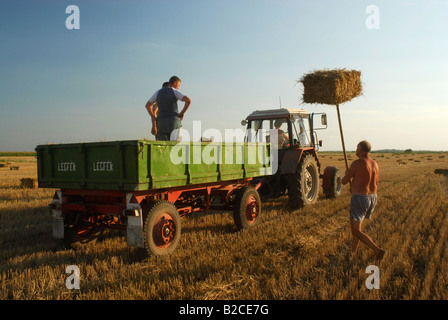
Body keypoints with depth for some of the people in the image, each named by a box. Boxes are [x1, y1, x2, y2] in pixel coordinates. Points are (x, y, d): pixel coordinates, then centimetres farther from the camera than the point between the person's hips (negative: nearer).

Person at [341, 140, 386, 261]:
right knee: (357, 225, 25)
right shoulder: (375, 164, 5)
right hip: (372, 198, 8)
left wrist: (348, 175, 13)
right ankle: (353, 251, 34)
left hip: (359, 199, -8)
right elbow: (375, 185, 15)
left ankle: (378, 250, -10)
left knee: (356, 231, 0)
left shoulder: (357, 163, -18)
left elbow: (344, 181, -10)